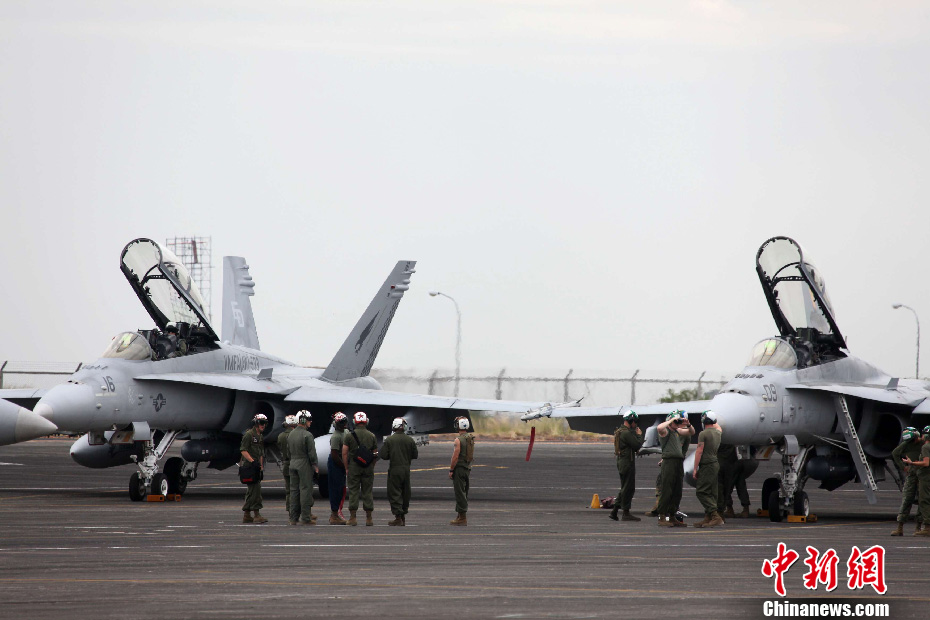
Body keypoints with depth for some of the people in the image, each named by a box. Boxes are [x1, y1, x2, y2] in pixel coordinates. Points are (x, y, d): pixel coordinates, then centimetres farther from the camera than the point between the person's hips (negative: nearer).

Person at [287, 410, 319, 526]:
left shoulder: (291, 434, 9)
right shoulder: (307, 435, -14)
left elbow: (288, 450, 14)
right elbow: (312, 452, -14)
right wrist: (315, 465, -4)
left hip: (293, 463, 7)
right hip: (304, 464, -7)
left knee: (294, 490, 9)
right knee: (305, 490, -3)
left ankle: (294, 518, 11)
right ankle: (305, 517, -4)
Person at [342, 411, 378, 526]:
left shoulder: (349, 435, -4)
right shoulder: (371, 436, 2)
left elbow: (344, 453, -6)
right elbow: (375, 454, 5)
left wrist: (346, 468, 2)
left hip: (353, 466, -2)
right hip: (368, 467, 2)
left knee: (353, 492, 1)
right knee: (367, 492, 5)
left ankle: (353, 518, -1)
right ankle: (368, 518, 5)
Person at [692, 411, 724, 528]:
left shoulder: (703, 434, -12)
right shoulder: (718, 433, 10)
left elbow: (699, 452, -13)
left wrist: (695, 469, -10)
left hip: (707, 465, -9)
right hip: (716, 464, 9)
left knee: (701, 492, -10)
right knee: (711, 493, 8)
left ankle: (716, 517, -20)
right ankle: (708, 518, 7)